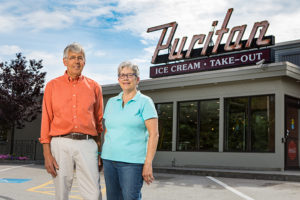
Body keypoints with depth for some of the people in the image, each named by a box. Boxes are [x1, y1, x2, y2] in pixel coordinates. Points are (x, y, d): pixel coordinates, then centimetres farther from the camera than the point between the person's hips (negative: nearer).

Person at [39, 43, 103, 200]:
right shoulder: (53, 85, 8)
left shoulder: (94, 87, 10)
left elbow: (98, 121, 12)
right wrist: (47, 154, -3)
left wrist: (100, 152, 7)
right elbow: (46, 120, 5)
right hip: (61, 144, 0)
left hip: (87, 144, 0)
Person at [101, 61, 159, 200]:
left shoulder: (144, 102, -2)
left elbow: (153, 134, -8)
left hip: (132, 161, -5)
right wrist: (103, 154, 12)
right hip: (109, 159, 5)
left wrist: (148, 164, -15)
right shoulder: (111, 102, 14)